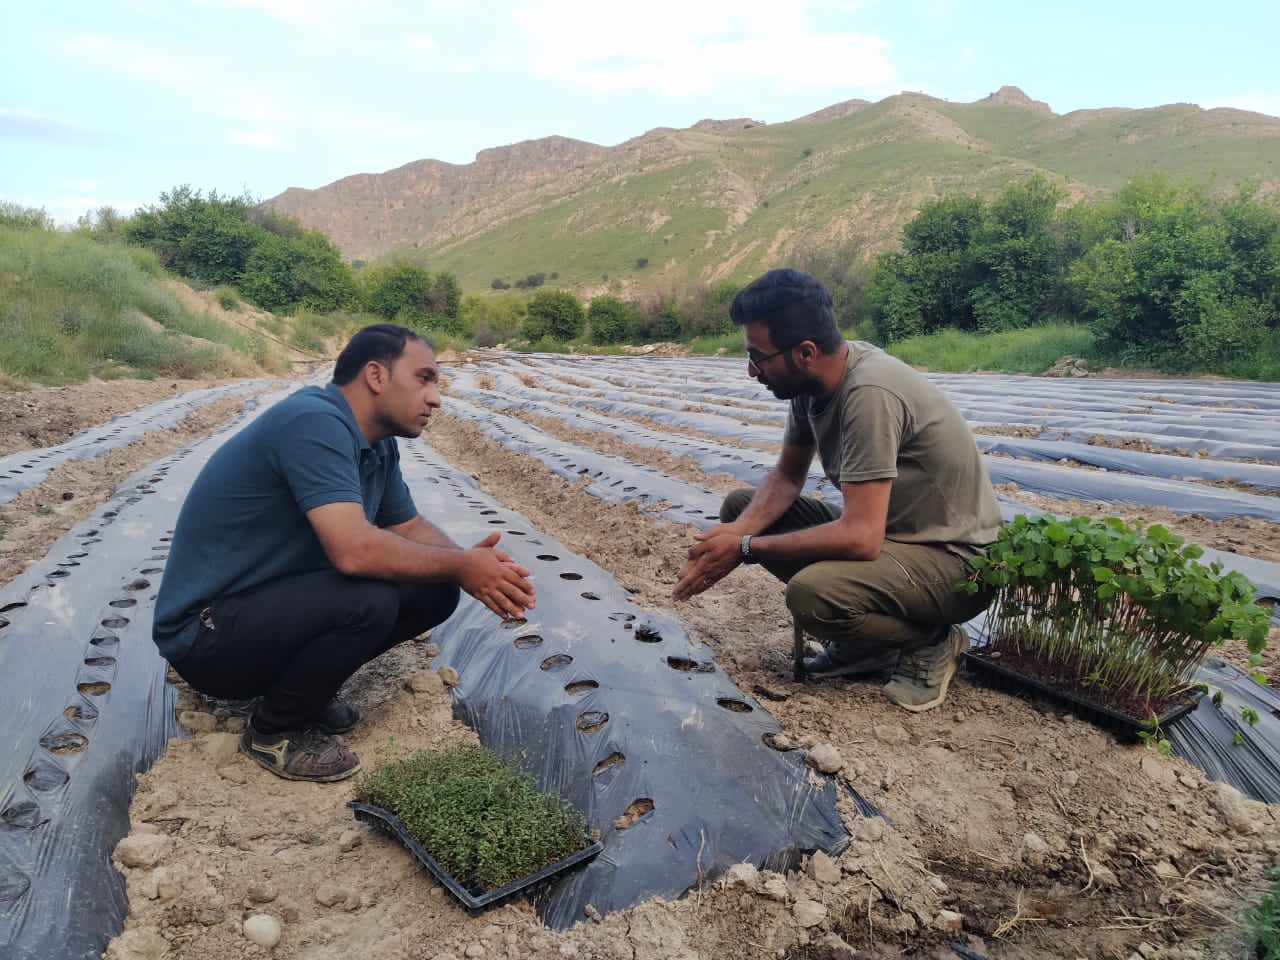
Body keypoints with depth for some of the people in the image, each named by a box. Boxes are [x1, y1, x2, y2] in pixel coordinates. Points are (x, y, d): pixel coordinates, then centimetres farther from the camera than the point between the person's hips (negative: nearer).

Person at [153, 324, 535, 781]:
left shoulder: (378, 445, 3)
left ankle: (306, 690, 12)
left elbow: (409, 527, 10)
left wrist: (469, 564, -11)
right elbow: (354, 550, -36)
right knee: (368, 601, -31)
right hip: (206, 635, -9)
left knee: (434, 591, -2)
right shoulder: (314, 422, -26)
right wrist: (460, 565, -22)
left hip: (277, 600, 9)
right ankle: (275, 730, -4)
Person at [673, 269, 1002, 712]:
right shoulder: (811, 377, -4)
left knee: (812, 593, -34)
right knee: (741, 506, 2)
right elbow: (787, 475, 7)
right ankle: (865, 643, 9)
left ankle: (931, 642, -1)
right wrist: (738, 529, -13)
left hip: (956, 559, -9)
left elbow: (860, 537, -33)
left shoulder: (869, 393, -30)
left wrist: (744, 549, -23)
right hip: (885, 528, 9)